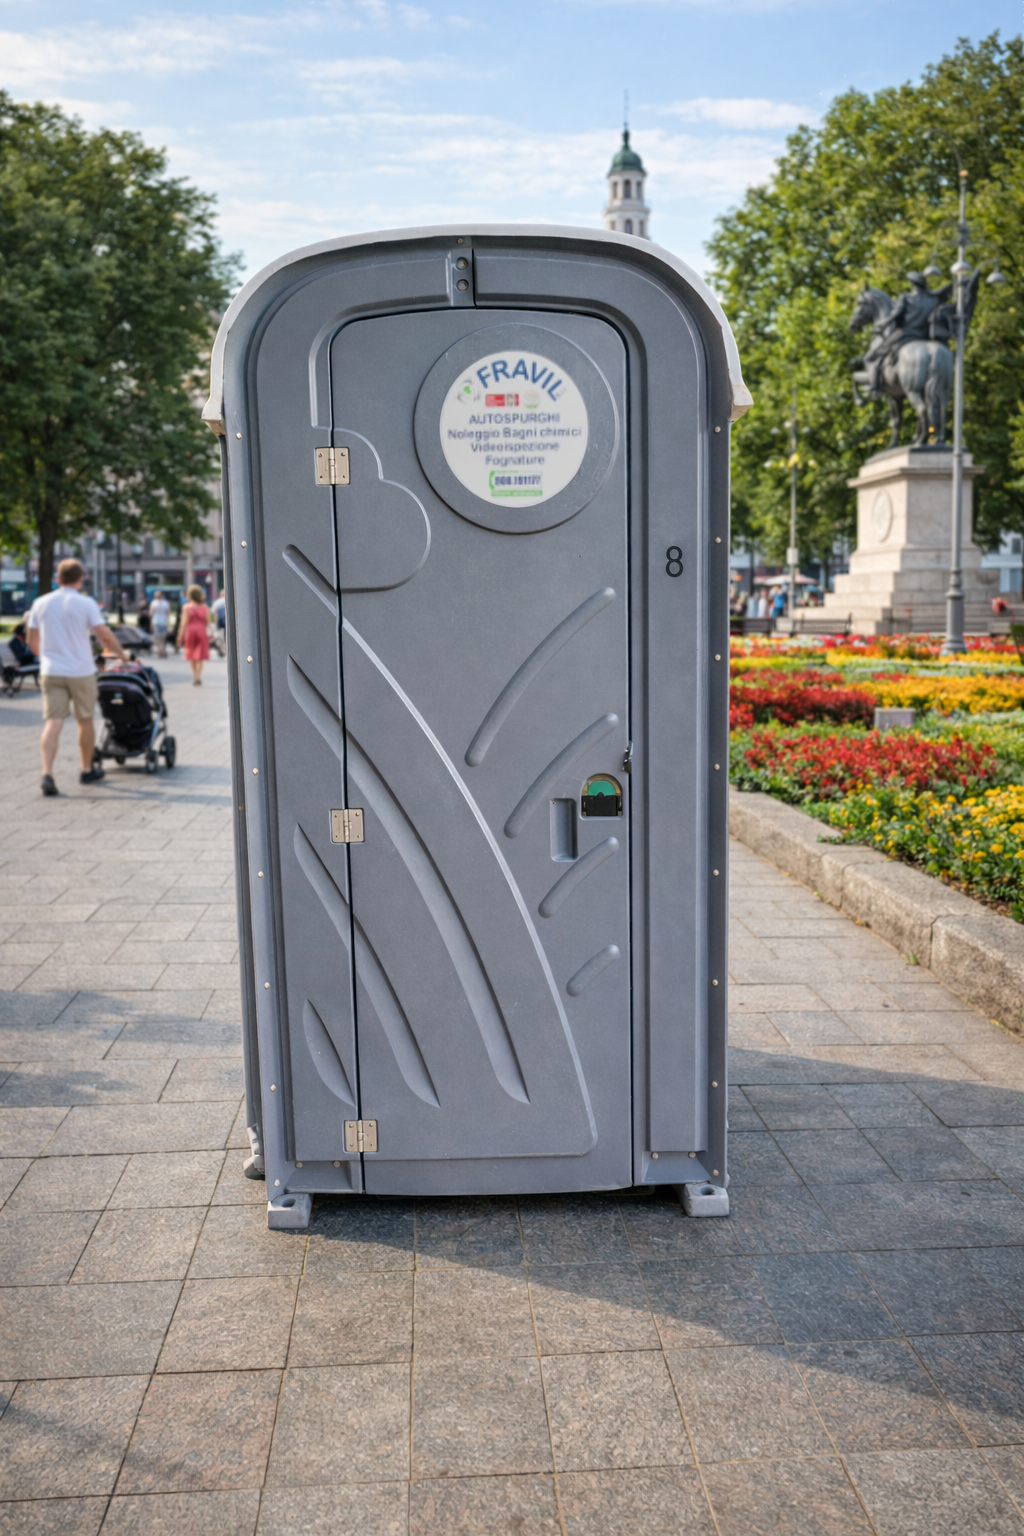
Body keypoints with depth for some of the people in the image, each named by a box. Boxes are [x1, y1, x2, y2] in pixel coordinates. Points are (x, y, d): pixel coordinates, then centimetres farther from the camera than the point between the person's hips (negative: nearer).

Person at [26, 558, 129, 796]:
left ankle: (47, 774, -18)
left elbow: (32, 639, 12)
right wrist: (122, 653, 6)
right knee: (85, 721, 14)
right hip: (81, 671, -3)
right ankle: (87, 771, 26)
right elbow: (104, 636, -10)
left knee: (52, 723, -2)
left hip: (50, 672, 3)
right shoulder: (86, 604, -7)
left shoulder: (41, 603, 5)